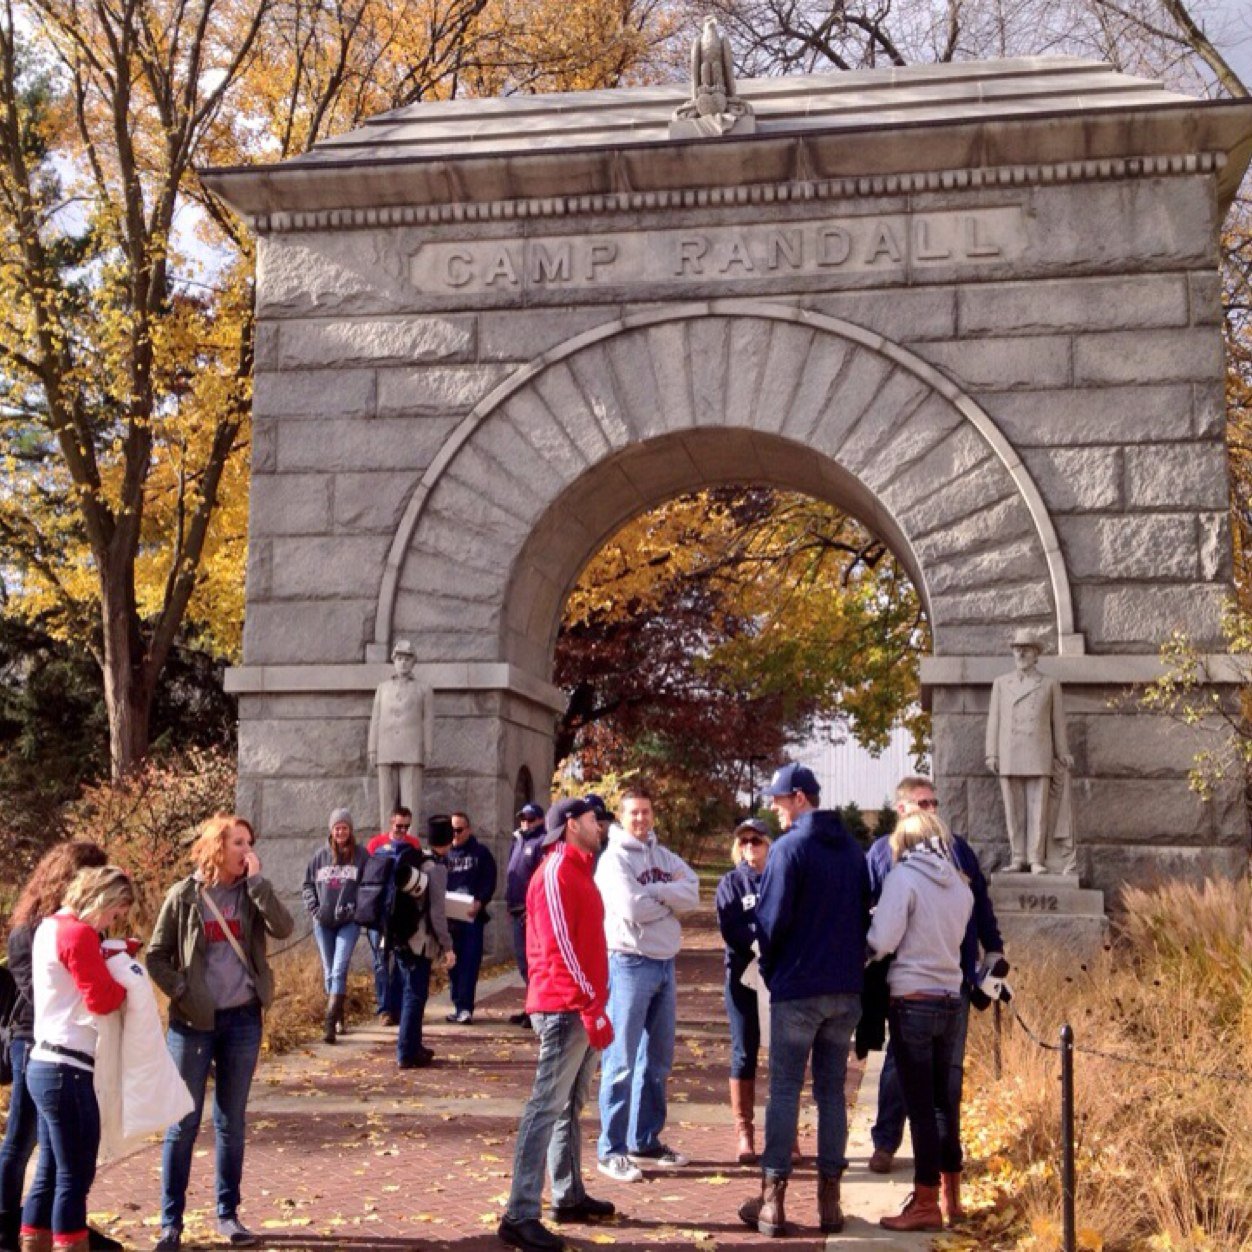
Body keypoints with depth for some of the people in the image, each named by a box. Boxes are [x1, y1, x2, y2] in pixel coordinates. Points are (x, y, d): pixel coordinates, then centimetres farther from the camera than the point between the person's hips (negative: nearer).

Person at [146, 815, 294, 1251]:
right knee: (183, 1123, 3)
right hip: (193, 1023, -2)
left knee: (232, 1122, 11)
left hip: (243, 1020, 3)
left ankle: (228, 1213, 21)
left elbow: (283, 928, -15)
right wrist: (181, 993, -13)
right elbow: (156, 956, 0)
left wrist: (256, 879, -15)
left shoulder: (251, 893, 3)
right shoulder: (185, 895, -4)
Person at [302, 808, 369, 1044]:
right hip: (323, 923, 4)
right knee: (329, 972, 11)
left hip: (349, 922, -3)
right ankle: (339, 1016, 26)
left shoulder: (361, 855, -1)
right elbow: (307, 885, 12)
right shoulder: (320, 856, 6)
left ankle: (330, 1023, -18)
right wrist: (314, 908, -2)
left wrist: (356, 908, -12)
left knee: (339, 970, -14)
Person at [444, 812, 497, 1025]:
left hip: (472, 915, -3)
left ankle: (465, 1007, -6)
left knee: (470, 961, -6)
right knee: (454, 962, 6)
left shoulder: (481, 853, 6)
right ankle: (459, 1006, 14)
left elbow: (489, 882, -2)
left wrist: (480, 902, -18)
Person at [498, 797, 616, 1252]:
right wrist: (591, 1006, -21)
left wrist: (594, 1003, 18)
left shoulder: (577, 870, 17)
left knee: (571, 1107, 16)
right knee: (546, 1107, -9)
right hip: (566, 1009, -10)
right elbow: (559, 948, -20)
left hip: (581, 1007, 10)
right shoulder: (555, 873, -13)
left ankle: (569, 1197, 25)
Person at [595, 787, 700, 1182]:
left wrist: (652, 892, -15)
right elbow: (633, 907, -21)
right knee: (622, 1061, -4)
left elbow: (692, 893, -3)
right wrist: (671, 900, -6)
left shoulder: (664, 856, 11)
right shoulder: (614, 858, -8)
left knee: (658, 1059, 14)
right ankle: (612, 1150, 3)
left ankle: (645, 1140, 26)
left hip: (665, 963, 7)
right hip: (630, 964, -7)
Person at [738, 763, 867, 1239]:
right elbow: (865, 914, 12)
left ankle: (773, 1199, 5)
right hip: (846, 989, 6)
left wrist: (770, 968, 2)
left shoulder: (789, 848, -12)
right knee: (832, 1091, 11)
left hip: (797, 989, -5)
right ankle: (829, 1198, 15)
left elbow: (772, 919, -14)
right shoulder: (852, 849, 8)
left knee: (784, 1090, 2)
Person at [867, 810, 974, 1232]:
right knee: (943, 1096, 18)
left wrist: (865, 953, 3)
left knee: (919, 1102, 1)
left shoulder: (903, 877, -11)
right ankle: (950, 1191, 29)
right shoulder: (960, 883, 6)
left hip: (912, 1000, -6)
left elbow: (882, 940, -16)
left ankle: (927, 1203, 7)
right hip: (950, 999, 6)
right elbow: (955, 936, 10)